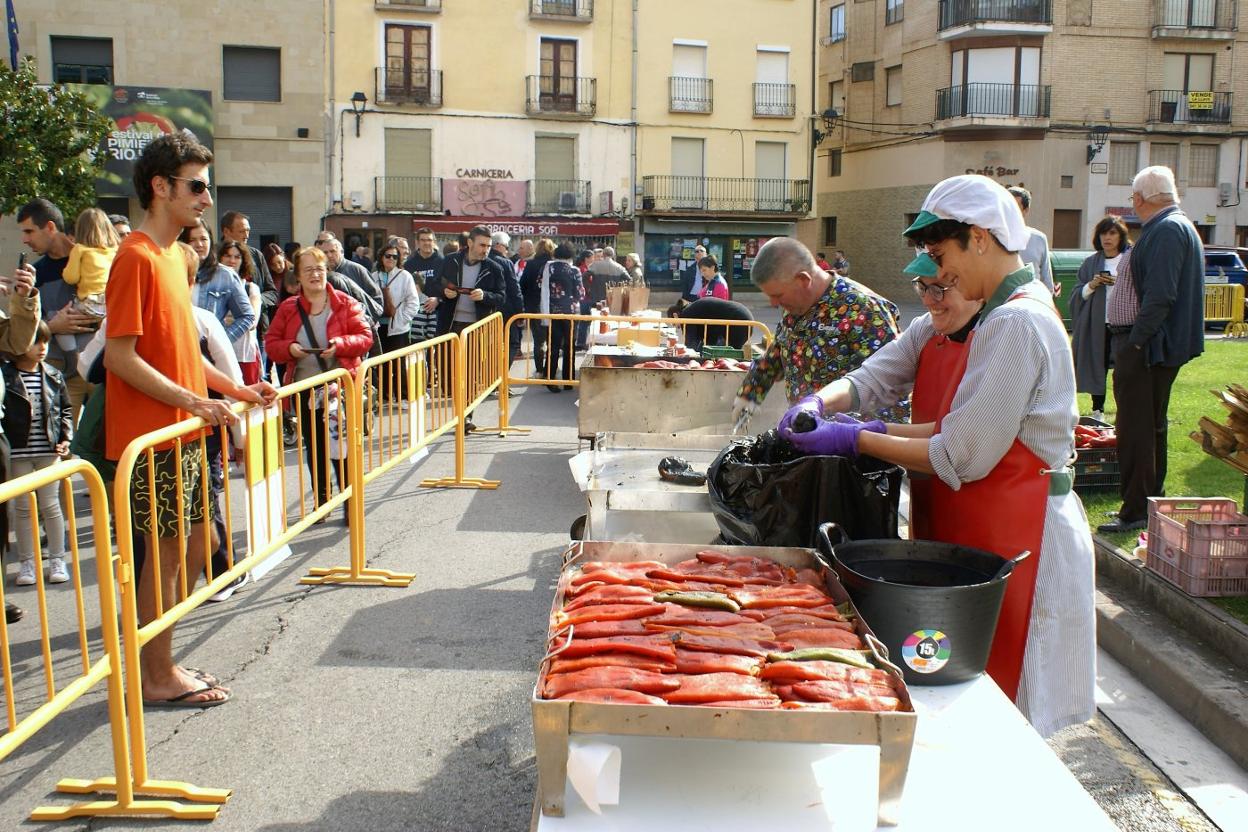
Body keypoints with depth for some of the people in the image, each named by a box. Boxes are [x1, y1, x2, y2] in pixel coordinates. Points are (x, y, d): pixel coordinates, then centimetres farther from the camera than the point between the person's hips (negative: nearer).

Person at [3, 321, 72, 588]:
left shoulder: (53, 376, 3)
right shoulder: (6, 376, -6)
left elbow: (65, 410, 10)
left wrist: (65, 438, 0)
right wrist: (4, 445, -11)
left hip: (49, 451, 2)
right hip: (17, 453, -1)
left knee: (50, 506, 7)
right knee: (23, 508, 9)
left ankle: (57, 560, 16)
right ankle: (26, 562, 18)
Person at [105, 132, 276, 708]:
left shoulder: (173, 256, 13)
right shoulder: (136, 258, -15)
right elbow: (120, 356, -19)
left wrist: (238, 390, 11)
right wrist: (194, 401, -21)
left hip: (182, 434, 9)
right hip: (149, 437, -9)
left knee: (196, 544, 14)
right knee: (167, 551, 0)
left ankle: (156, 658, 27)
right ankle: (158, 678, 14)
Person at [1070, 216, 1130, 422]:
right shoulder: (1091, 263, 13)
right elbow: (1077, 295, 10)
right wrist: (1091, 285, -7)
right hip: (1096, 325, 3)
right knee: (1098, 366, 5)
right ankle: (1098, 409, 16)